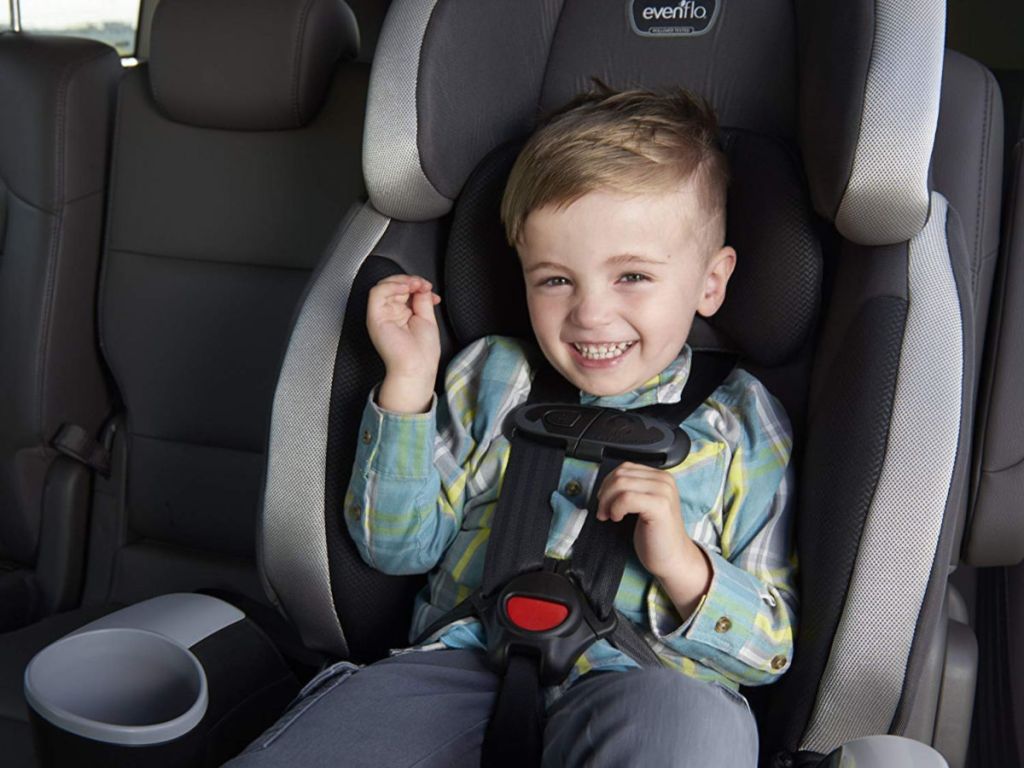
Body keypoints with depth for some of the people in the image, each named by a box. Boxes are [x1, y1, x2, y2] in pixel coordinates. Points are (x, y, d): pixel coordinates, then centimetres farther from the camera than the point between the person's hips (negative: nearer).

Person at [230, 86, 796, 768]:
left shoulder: (740, 427, 8)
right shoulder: (491, 377, 15)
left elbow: (774, 650, 7)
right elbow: (398, 545, 11)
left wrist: (681, 563, -13)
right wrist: (408, 382, 3)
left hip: (638, 685, -1)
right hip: (466, 668, 2)